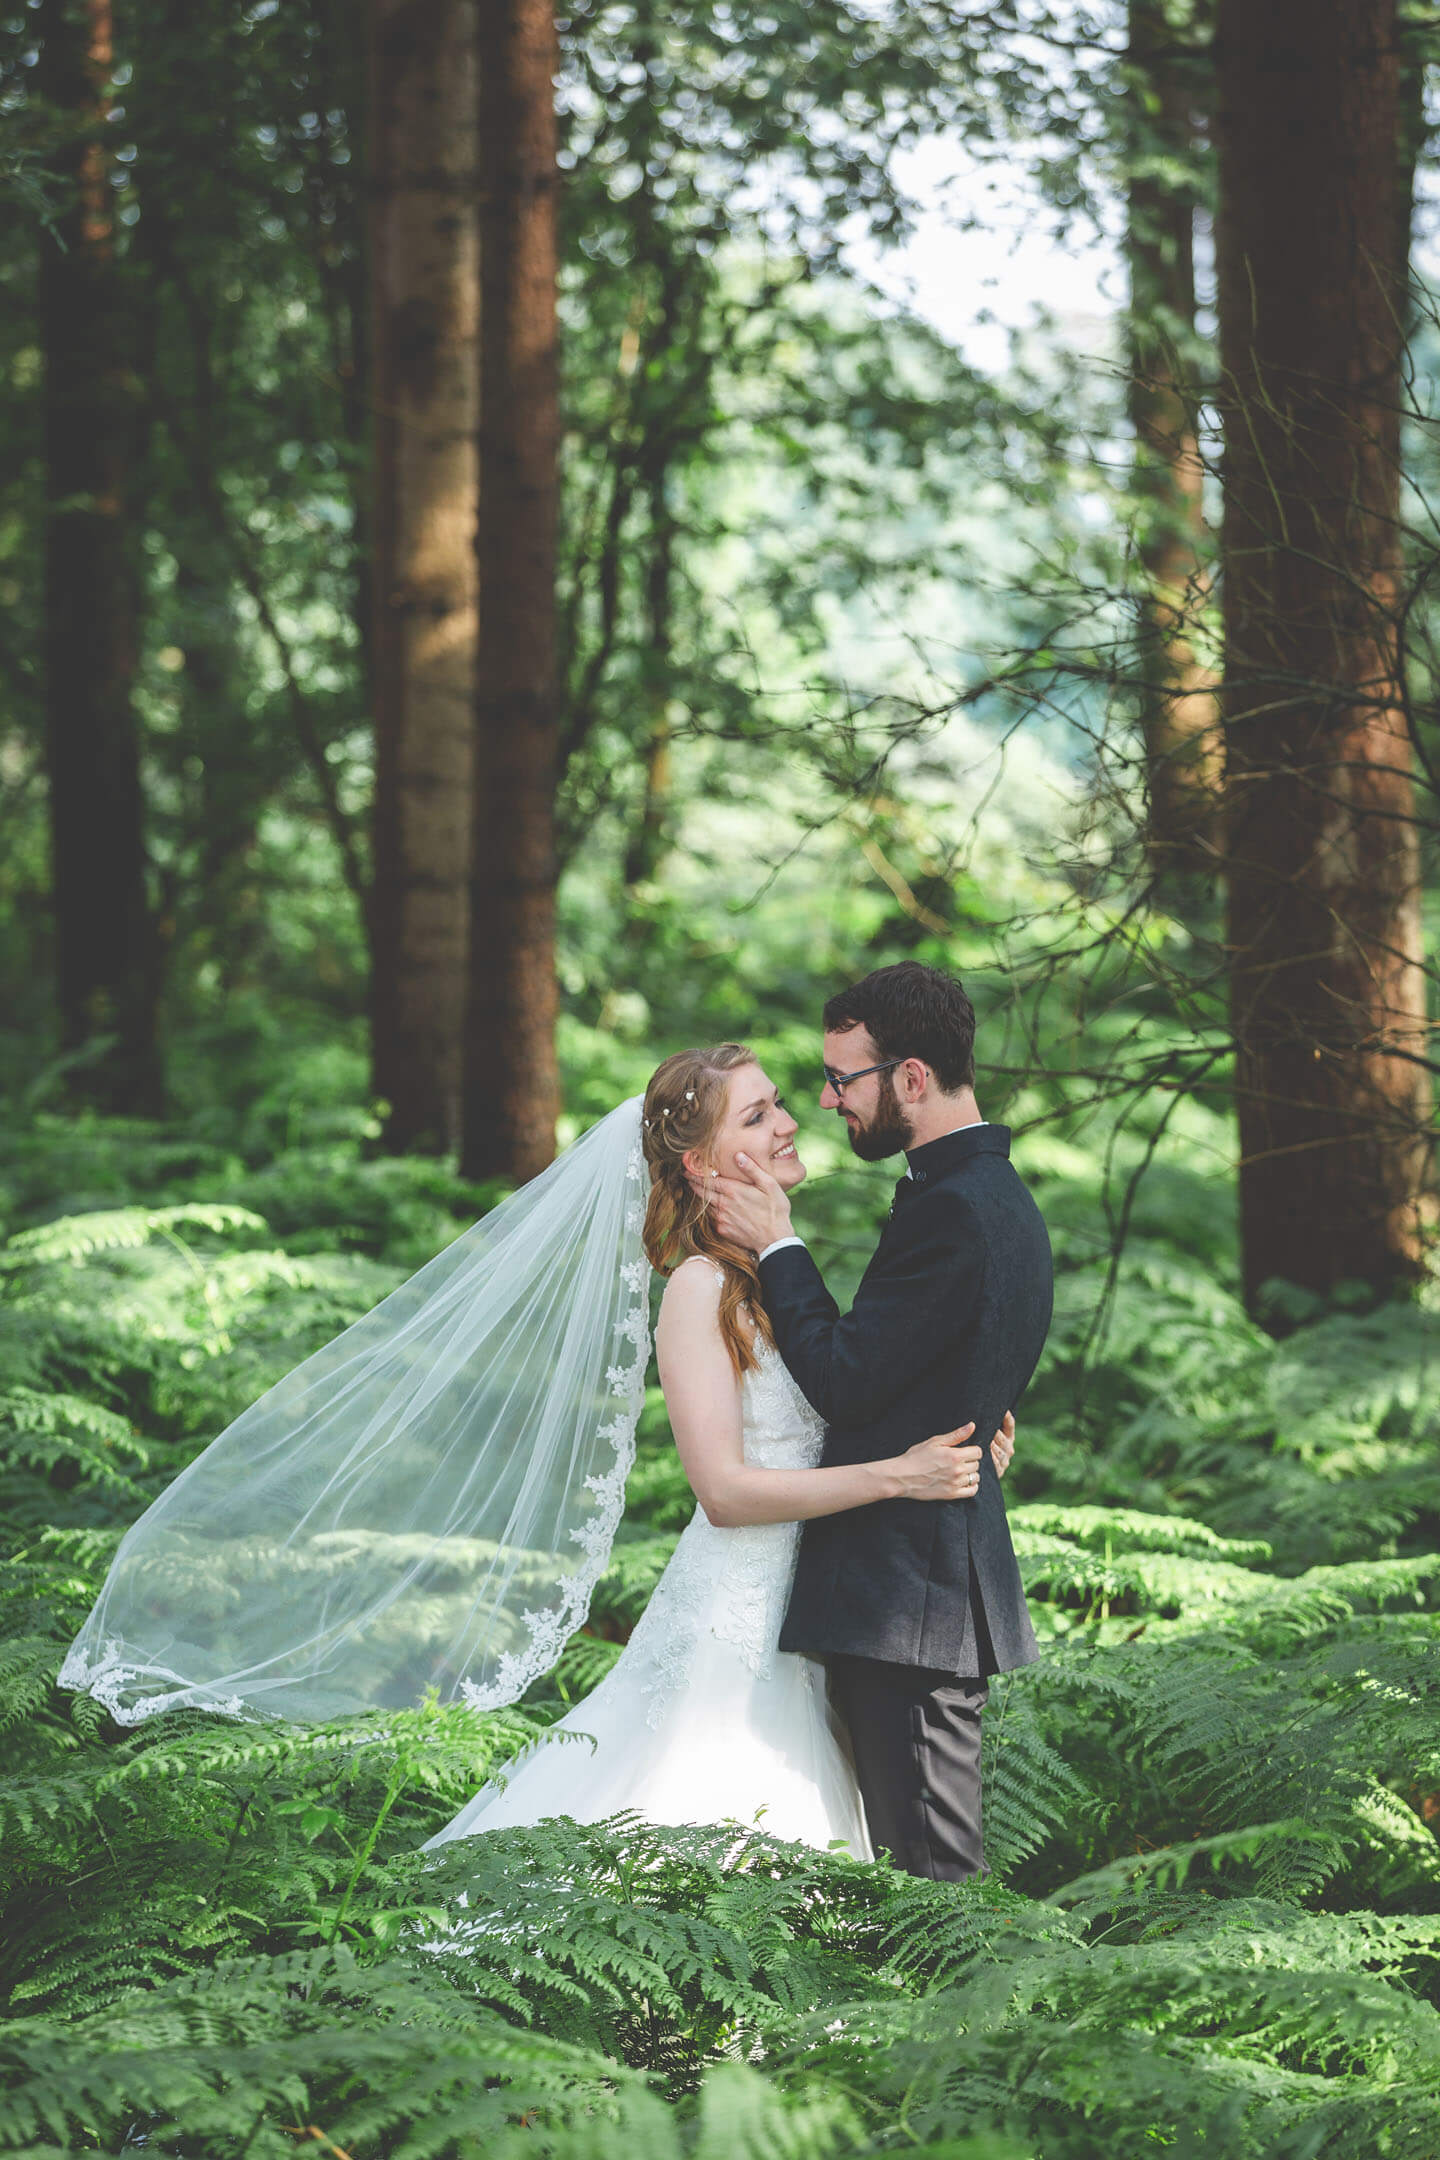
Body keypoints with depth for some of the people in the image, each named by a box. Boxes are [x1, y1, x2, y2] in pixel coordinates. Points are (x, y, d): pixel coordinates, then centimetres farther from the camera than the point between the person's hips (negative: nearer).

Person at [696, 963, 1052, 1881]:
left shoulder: (953, 1210, -17)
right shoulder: (997, 1194, 16)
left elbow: (844, 1379, -16)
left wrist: (777, 1246, -6)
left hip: (908, 1592, -11)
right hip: (948, 1578, 11)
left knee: (931, 1874, -8)